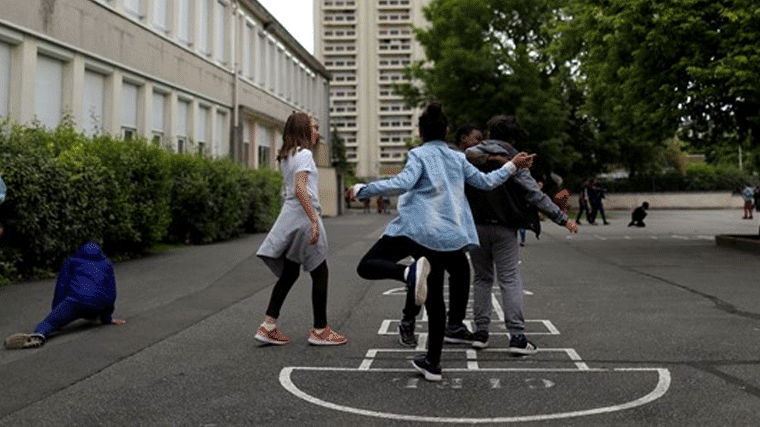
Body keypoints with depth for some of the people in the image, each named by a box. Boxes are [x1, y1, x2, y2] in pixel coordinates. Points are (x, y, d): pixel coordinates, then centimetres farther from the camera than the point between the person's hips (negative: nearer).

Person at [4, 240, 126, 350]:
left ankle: (39, 335, -49)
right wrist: (107, 318, 34)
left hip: (76, 299, -3)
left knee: (49, 322, -19)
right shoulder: (107, 264, 32)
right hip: (98, 304, 3)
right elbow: (111, 293, 27)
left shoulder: (72, 261, 29)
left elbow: (61, 287, 19)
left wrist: (56, 313, 21)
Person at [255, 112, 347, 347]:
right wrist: (315, 220, -26)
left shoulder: (286, 156, 18)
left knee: (289, 273, 12)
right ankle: (320, 330, 9)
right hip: (302, 216, -9)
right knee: (320, 273, 2)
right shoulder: (304, 154, -10)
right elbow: (300, 189, -22)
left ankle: (268, 327, 10)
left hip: (289, 218, 9)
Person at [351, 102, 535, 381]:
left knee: (366, 266, 0)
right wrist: (511, 166, 37)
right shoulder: (458, 158, 15)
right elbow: (486, 182, 22)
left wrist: (363, 190, -10)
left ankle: (409, 272, -29)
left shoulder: (419, 155, 0)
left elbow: (402, 184, -17)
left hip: (415, 229, -5)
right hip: (447, 236, 6)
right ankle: (432, 363, 16)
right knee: (435, 300, 13)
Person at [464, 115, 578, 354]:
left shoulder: (469, 156, 5)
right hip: (503, 228, -3)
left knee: (482, 278, 14)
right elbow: (535, 194, -9)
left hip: (475, 226, 4)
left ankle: (481, 332, 13)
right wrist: (562, 218, -6)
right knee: (510, 280, 0)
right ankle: (517, 336, -4)